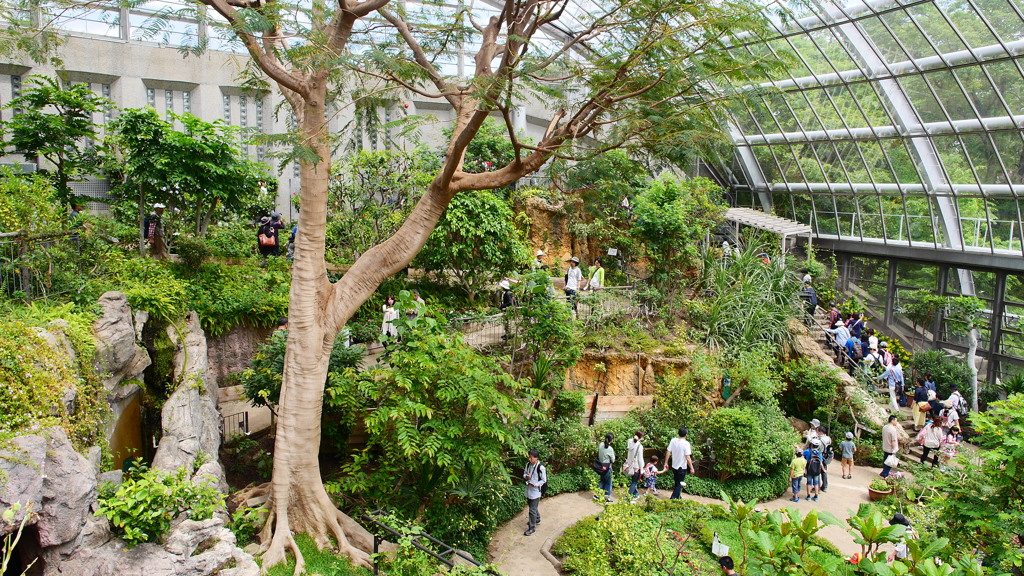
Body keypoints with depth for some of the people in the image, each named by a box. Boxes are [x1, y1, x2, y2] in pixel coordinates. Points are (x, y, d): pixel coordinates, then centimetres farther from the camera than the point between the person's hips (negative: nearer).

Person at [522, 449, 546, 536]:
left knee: (532, 509, -4)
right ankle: (537, 519, 46)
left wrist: (536, 484, -26)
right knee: (534, 507, 24)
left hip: (535, 491, -7)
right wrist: (526, 476, -10)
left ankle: (532, 527, 5)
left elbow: (544, 480, -11)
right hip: (528, 490, 7)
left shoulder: (540, 467, -19)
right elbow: (524, 474, 13)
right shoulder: (528, 464, 1)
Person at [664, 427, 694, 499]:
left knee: (676, 483, 21)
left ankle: (677, 497, 33)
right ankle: (673, 498, -2)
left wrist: (666, 463, 9)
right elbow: (688, 457, -20)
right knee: (680, 484, 5)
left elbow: (668, 452, -2)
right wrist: (691, 468, -11)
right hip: (682, 467, -5)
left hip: (674, 466, 5)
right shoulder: (686, 443, -20)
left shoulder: (673, 441, -6)